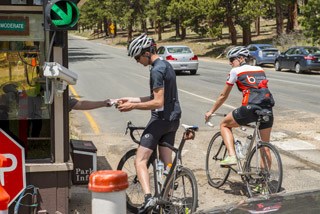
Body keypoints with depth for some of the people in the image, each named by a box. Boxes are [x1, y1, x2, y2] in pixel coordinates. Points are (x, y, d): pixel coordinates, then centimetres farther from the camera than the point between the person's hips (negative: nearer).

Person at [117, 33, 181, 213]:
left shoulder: (156, 70, -17)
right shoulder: (166, 65, 13)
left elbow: (158, 102, -22)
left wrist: (133, 107, -16)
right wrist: (132, 100, 15)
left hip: (161, 119, -10)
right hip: (173, 119, 10)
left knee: (140, 160, -8)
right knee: (167, 162, 16)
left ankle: (149, 197, -22)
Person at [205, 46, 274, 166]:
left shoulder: (235, 71, 9)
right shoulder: (260, 70, 23)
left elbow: (223, 96, 14)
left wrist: (211, 111, 26)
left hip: (250, 108, -5)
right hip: (267, 109, 5)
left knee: (224, 124, 18)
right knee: (265, 144, 19)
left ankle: (231, 156, 1)